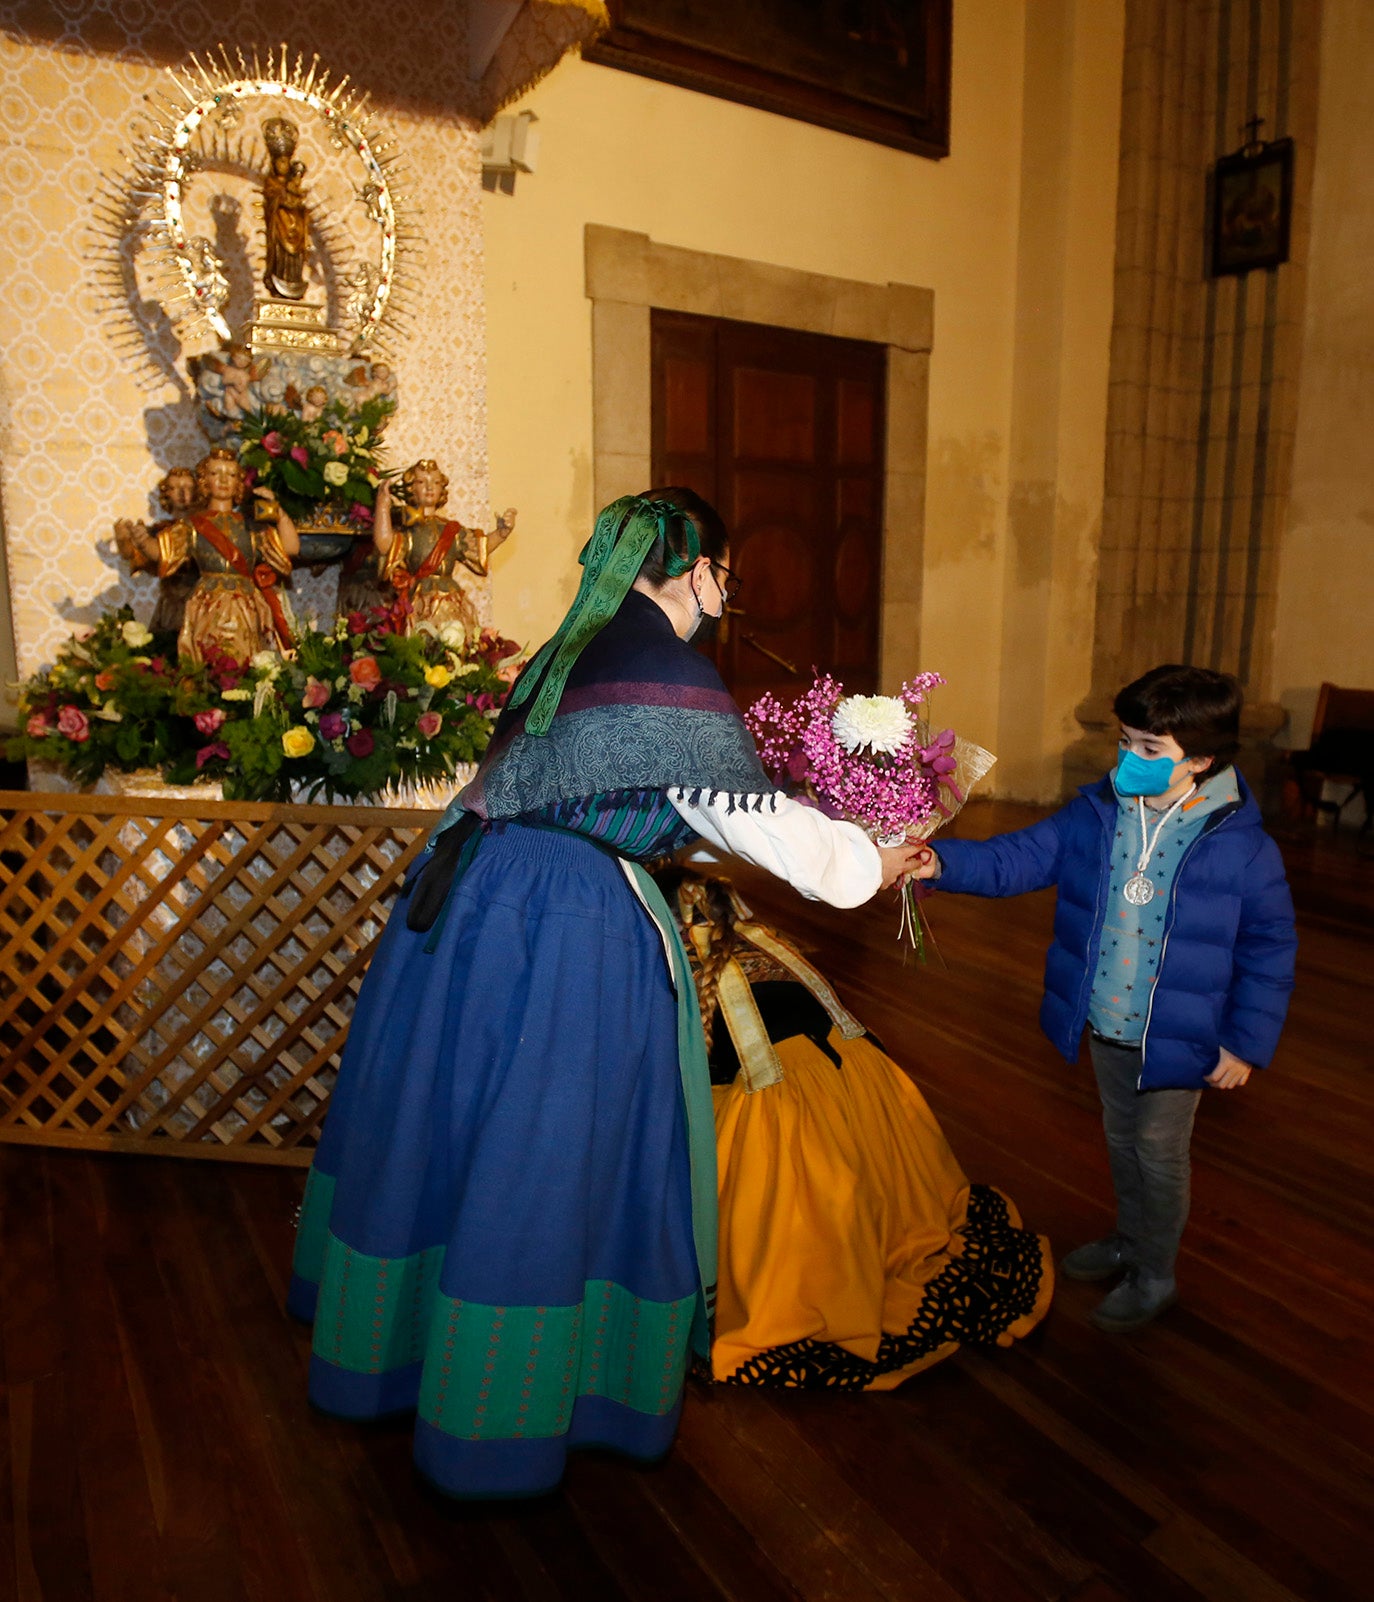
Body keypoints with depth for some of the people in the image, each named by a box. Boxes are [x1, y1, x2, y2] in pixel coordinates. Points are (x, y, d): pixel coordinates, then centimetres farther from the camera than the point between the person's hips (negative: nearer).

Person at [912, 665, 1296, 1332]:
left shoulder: (1243, 847, -18)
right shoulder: (1093, 815, -8)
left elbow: (1269, 951, -10)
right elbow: (1015, 859, -9)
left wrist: (1246, 1044, -8)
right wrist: (940, 862, -25)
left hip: (1179, 1036, -4)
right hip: (1103, 1025, 4)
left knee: (1158, 1150, 13)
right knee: (1121, 1137, 24)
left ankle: (1155, 1276, 37)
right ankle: (1129, 1239, 49)